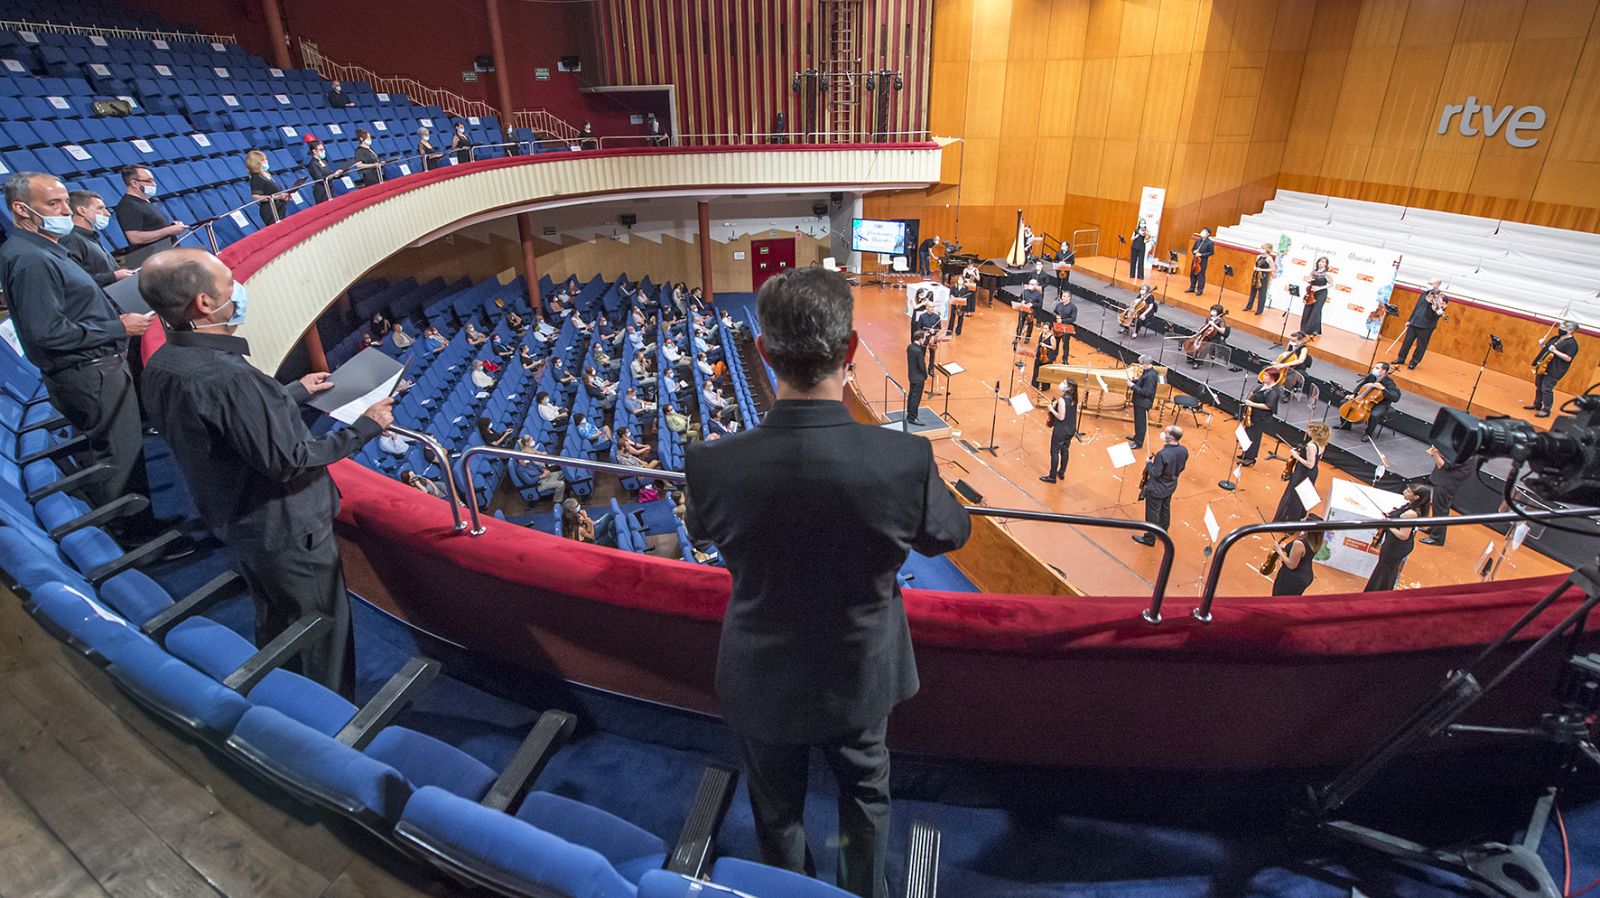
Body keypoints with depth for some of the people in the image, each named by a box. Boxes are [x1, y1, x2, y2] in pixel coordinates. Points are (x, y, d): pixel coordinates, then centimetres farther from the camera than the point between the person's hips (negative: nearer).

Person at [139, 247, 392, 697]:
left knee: (275, 624, 27)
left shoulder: (160, 366, -3)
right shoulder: (226, 377, -33)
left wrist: (293, 392, 16)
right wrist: (365, 426, -20)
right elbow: (289, 461, -28)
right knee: (324, 631, 11)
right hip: (288, 531, -9)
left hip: (232, 522, 9)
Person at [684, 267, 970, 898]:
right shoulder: (907, 459, -30)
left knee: (776, 810, 28)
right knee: (865, 793, 31)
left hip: (763, 679, 0)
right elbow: (948, 535, -8)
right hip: (860, 676, 1)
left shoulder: (712, 463, -28)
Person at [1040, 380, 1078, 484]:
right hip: (1071, 430, 8)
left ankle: (1052, 477, 7)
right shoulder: (1073, 399, 1)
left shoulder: (1061, 400, -23)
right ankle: (1061, 473, 32)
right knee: (1065, 450, 19)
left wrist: (1051, 409, -13)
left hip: (1060, 430, -8)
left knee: (1055, 452, 2)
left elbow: (1061, 417, -23)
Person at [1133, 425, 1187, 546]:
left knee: (1152, 513, 10)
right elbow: (1181, 468, 3)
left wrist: (1148, 463, -10)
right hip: (1171, 486, 7)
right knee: (1165, 509, 27)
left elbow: (1155, 473, -26)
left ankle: (1149, 539, 25)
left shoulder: (1162, 454, -35)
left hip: (1157, 489, -7)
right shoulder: (1184, 451, -12)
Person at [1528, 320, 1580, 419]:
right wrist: (1542, 345, 0)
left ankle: (1546, 410, -2)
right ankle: (1537, 404, 30)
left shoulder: (1571, 343, -13)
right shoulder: (1555, 338, 11)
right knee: (1539, 386, 17)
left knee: (1546, 389, -8)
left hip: (1554, 371, -8)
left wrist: (1555, 351, -25)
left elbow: (1568, 358, -19)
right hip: (1543, 367, 8)